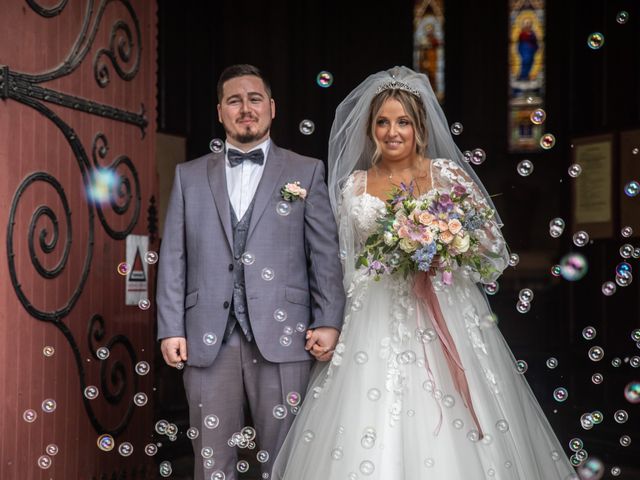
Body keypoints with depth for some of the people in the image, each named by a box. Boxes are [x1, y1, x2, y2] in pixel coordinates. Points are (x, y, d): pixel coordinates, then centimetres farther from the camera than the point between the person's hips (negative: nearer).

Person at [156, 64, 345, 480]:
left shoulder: (307, 172, 8)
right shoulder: (190, 176, 13)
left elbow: (326, 254, 3)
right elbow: (173, 258, 9)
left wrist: (329, 323, -6)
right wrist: (171, 329, 1)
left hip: (282, 338, -1)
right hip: (209, 340, 2)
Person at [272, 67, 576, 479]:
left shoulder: (447, 173, 2)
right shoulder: (355, 185, 8)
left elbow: (491, 237, 2)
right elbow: (345, 259, 11)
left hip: (446, 314, -1)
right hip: (379, 317, 1)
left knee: (453, 439, -3)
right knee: (372, 435, -3)